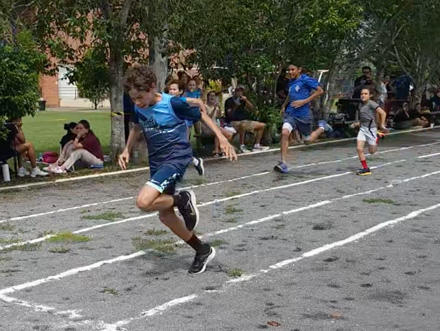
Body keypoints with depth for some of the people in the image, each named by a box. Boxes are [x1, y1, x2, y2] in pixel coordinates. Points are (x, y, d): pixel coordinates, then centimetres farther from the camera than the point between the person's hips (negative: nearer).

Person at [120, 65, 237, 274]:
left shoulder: (173, 103, -19)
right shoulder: (138, 108, -1)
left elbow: (201, 116, -5)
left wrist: (222, 139, -8)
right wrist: (127, 150, 12)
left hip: (177, 157, -7)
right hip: (156, 162, 8)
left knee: (144, 202, -27)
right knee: (165, 215, 11)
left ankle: (183, 200, -1)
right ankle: (203, 251, 26)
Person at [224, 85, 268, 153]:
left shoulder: (242, 100, 16)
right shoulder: (229, 101, -1)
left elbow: (252, 108, 6)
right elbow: (229, 115, -12)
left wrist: (246, 101, -7)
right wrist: (235, 106, -24)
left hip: (245, 121, 7)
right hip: (234, 122, -7)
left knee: (262, 125, 2)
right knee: (243, 125, -42)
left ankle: (257, 145, 1)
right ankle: (242, 146, -35)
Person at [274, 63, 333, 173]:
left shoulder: (306, 80, -9)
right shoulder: (291, 82, 11)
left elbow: (320, 91, -13)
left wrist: (304, 101, -17)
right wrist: (284, 106, 24)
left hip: (303, 114, -5)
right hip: (290, 113, 5)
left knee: (308, 140, 8)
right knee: (284, 133, -21)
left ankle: (322, 127, 38)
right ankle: (283, 164, -18)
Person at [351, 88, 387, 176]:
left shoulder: (371, 104, -13)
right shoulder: (360, 104, 9)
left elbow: (383, 113, -18)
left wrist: (382, 125, -15)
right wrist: (356, 124, 9)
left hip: (371, 128, -6)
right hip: (362, 128, 6)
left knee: (372, 151, 4)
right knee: (359, 149, -8)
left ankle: (378, 137, 31)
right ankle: (365, 169, 2)